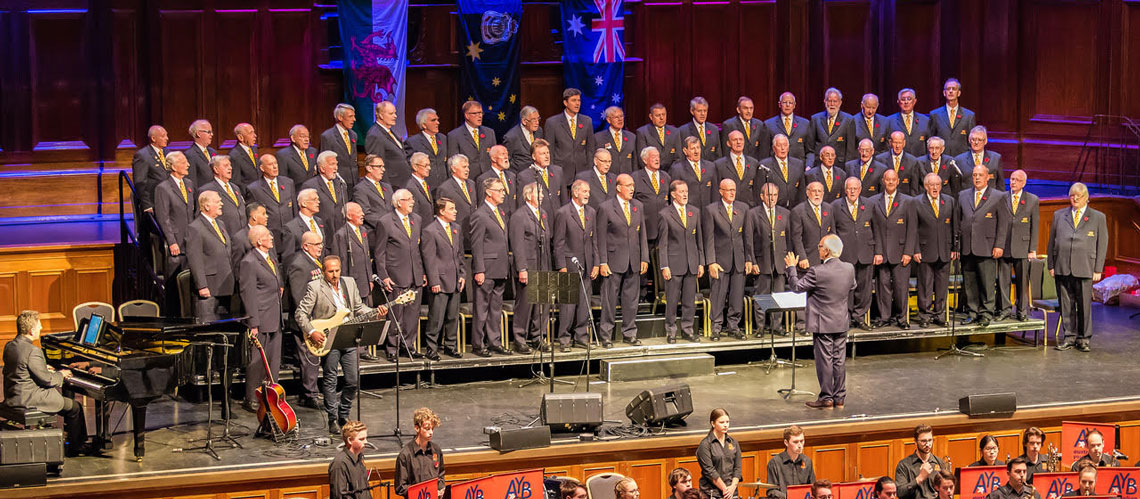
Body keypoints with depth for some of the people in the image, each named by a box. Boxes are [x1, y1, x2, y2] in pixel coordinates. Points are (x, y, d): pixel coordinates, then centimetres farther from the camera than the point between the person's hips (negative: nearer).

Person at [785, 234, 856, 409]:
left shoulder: (817, 272, -21)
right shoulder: (849, 268, -3)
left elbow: (796, 286, -13)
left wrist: (791, 268, 0)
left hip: (823, 323, -6)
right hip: (842, 323, 6)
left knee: (825, 360, 2)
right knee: (839, 360, 11)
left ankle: (826, 398, 7)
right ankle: (839, 398, 16)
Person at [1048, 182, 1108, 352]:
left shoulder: (1098, 218, 9)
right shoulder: (1059, 215, 14)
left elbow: (1102, 245, 6)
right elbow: (1052, 241, 14)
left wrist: (1098, 269, 0)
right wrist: (1051, 265, 6)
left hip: (1084, 268, -2)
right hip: (1062, 268, 2)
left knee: (1084, 304, -1)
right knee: (1066, 304, 3)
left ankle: (1083, 338, 8)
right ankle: (1070, 336, 11)